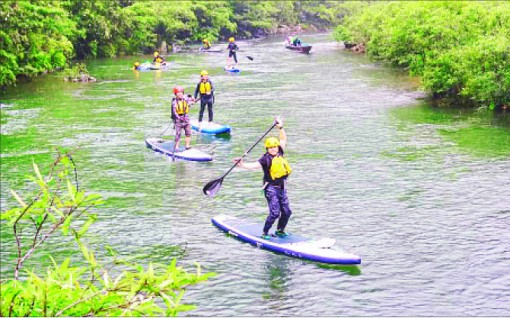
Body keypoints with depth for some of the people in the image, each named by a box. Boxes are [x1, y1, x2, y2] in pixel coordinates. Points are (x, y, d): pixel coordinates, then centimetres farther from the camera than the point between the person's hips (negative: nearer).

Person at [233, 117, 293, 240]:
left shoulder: (279, 154, 9)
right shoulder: (266, 158, -11)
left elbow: (283, 140, 21)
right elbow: (254, 165, -24)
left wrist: (281, 128, 17)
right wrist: (242, 165, -37)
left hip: (281, 188, 7)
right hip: (271, 188, -7)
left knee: (287, 212, 8)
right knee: (275, 212, -13)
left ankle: (280, 231, 28)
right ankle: (264, 233, 1)